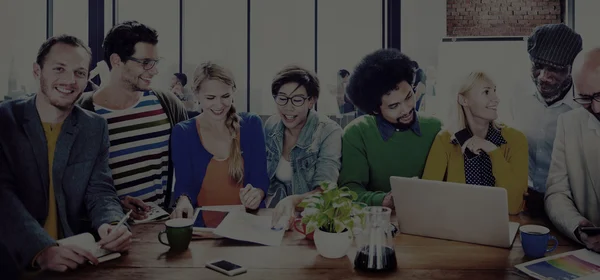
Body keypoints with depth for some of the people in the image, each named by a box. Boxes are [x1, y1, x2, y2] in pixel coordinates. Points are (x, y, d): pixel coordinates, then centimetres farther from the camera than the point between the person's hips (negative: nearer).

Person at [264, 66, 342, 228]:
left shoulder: (329, 132, -15)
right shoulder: (271, 126, 0)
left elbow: (324, 191, -23)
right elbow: (266, 176, 9)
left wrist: (293, 201, -41)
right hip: (275, 213, 4)